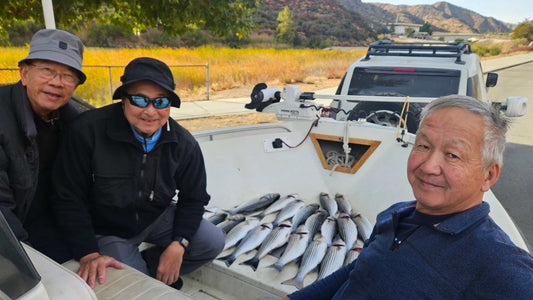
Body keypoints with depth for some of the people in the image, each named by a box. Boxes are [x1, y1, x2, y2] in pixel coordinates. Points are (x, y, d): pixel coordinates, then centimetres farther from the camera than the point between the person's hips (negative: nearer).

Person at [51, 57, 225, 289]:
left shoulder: (184, 144, -14)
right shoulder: (88, 130, -24)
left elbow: (193, 198, -3)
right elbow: (68, 198, -17)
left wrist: (178, 245, -16)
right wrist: (88, 254, -24)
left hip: (158, 218, 4)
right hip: (108, 229, -3)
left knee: (213, 242, -11)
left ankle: (148, 266, 6)